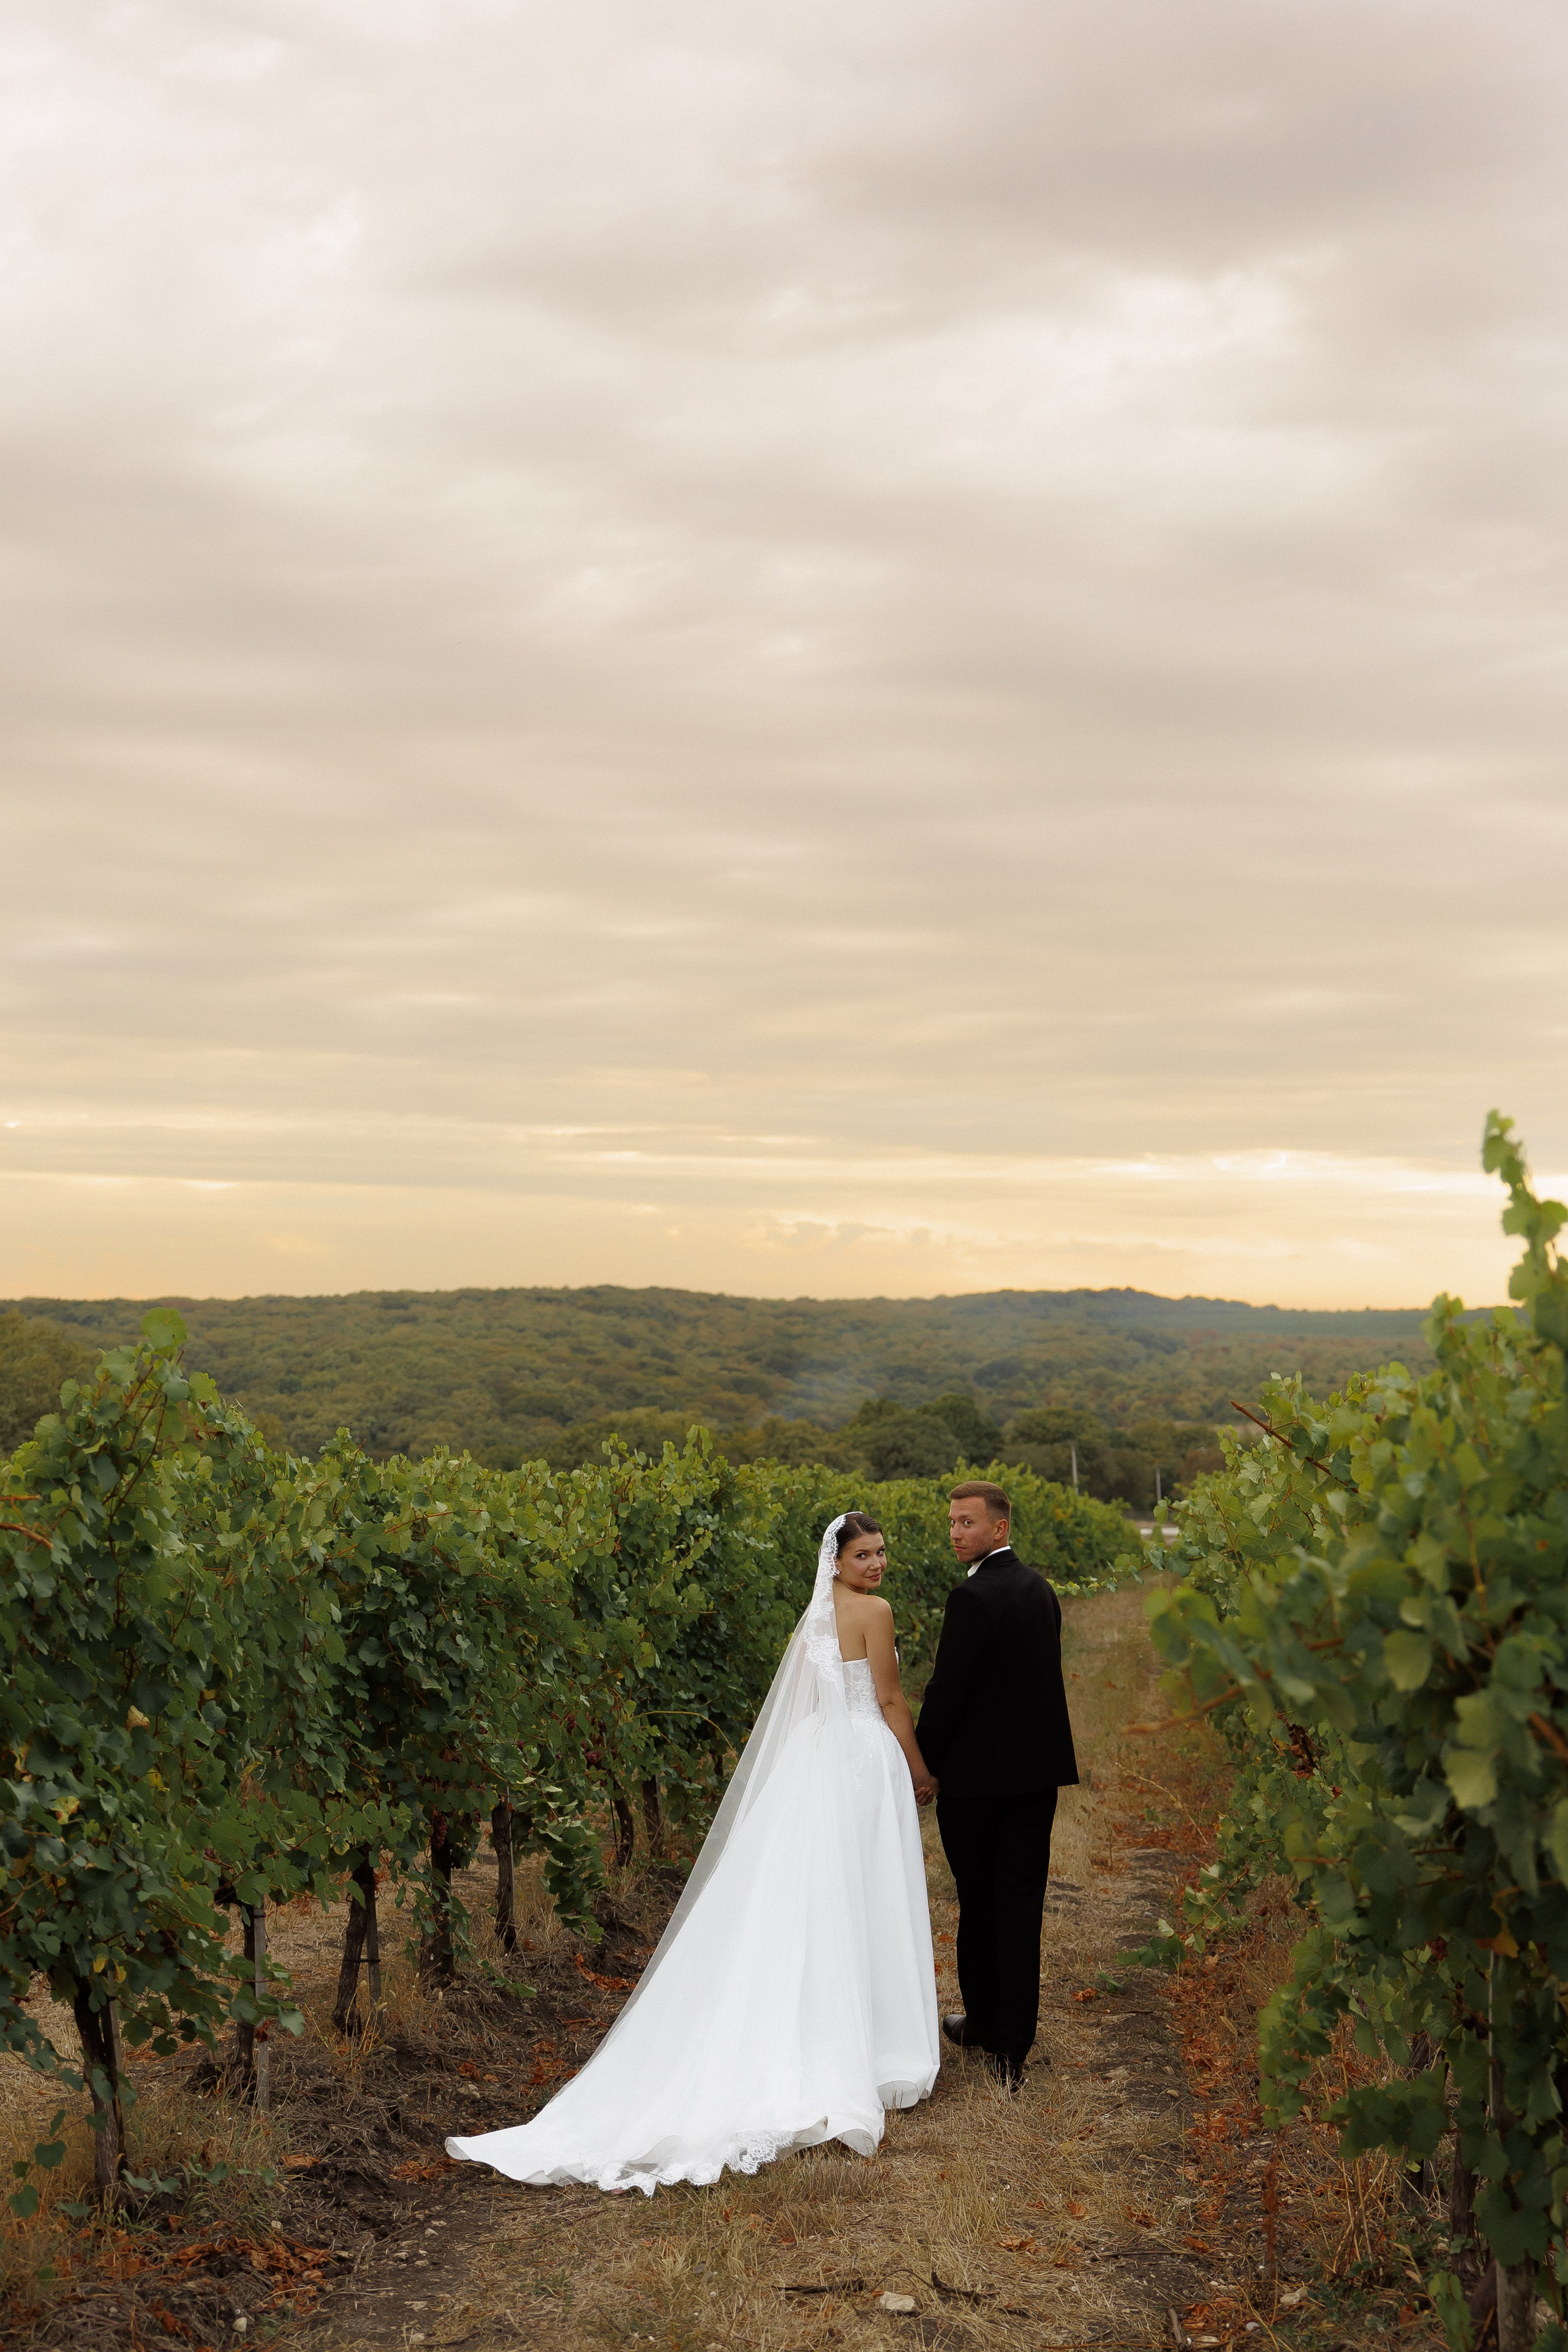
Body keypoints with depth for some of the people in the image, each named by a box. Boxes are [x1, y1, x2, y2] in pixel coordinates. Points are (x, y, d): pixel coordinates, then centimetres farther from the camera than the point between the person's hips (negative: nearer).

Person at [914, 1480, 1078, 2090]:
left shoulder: (974, 1597, -19)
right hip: (1037, 1770, 6)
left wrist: (921, 1762, -4)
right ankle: (1011, 2049, 7)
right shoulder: (1039, 1587, 7)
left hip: (978, 1773, -6)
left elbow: (947, 1691, -18)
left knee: (979, 1904, 11)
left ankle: (983, 2024, 27)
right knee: (1021, 1909, 5)